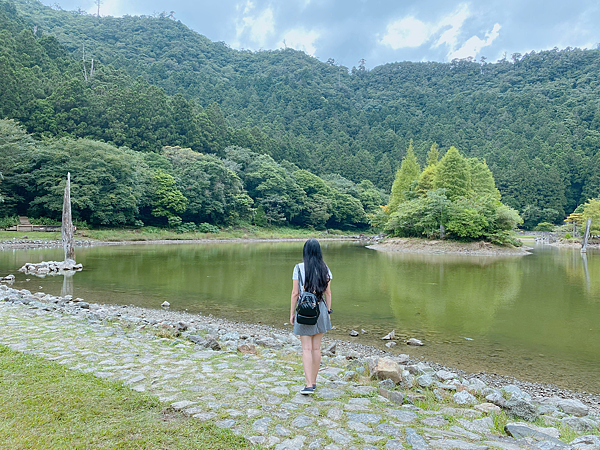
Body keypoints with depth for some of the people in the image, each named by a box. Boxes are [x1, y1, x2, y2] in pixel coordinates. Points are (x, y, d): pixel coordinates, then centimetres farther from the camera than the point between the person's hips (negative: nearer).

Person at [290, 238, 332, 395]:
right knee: (316, 348, 13)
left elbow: (295, 292, -7)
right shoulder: (325, 269, 1)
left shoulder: (299, 268, -8)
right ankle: (313, 382, 24)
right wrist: (328, 312, 14)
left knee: (306, 349, 1)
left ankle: (309, 385, -5)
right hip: (320, 309, 3)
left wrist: (292, 313, 2)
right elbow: (328, 293, 4)